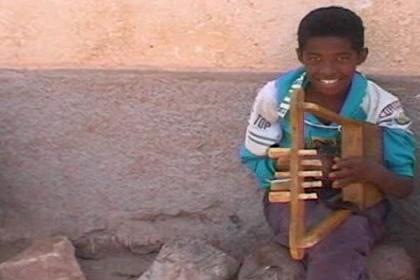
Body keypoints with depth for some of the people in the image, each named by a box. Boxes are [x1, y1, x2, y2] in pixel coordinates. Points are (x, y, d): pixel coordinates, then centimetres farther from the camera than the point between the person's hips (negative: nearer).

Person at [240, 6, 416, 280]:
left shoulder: (382, 105, -12)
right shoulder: (275, 96, -13)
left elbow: (405, 187, -9)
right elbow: (254, 161, 0)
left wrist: (374, 173, -32)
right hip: (293, 200, 0)